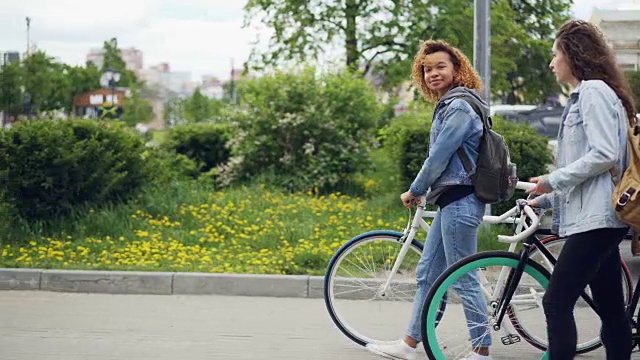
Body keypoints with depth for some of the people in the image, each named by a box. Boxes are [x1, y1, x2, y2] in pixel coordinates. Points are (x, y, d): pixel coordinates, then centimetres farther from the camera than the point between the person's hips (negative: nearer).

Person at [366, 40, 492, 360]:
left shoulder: (459, 107, -15)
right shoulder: (449, 106, 17)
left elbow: (439, 156, -16)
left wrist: (414, 191, -5)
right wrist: (423, 190, 15)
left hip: (459, 201, -11)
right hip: (450, 200, 11)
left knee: (462, 279, -5)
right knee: (427, 274, 13)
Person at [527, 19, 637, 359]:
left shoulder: (593, 91, -9)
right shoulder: (584, 95, 22)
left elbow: (604, 155, -19)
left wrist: (553, 180, -13)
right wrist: (545, 199, 20)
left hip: (595, 217, -10)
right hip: (595, 217, 10)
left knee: (556, 303, -13)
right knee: (610, 309, 8)